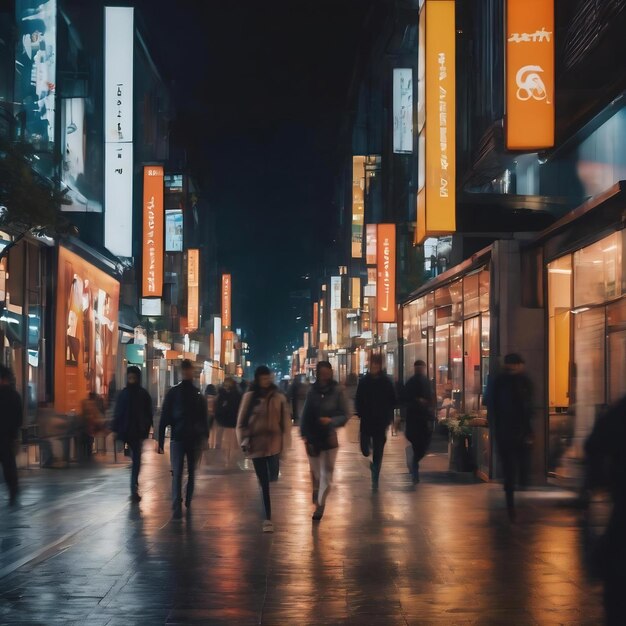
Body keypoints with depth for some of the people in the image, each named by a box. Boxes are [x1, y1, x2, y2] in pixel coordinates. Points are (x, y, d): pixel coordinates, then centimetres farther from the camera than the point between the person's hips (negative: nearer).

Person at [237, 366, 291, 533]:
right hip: (256, 444, 2)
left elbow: (286, 422, 2)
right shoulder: (249, 397, 4)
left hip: (273, 444, -2)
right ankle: (268, 518, 12)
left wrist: (284, 443, -3)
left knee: (271, 481, -14)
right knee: (264, 484, 6)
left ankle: (269, 518, -1)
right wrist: (243, 440, -4)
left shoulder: (278, 398, 1)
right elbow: (241, 421, 6)